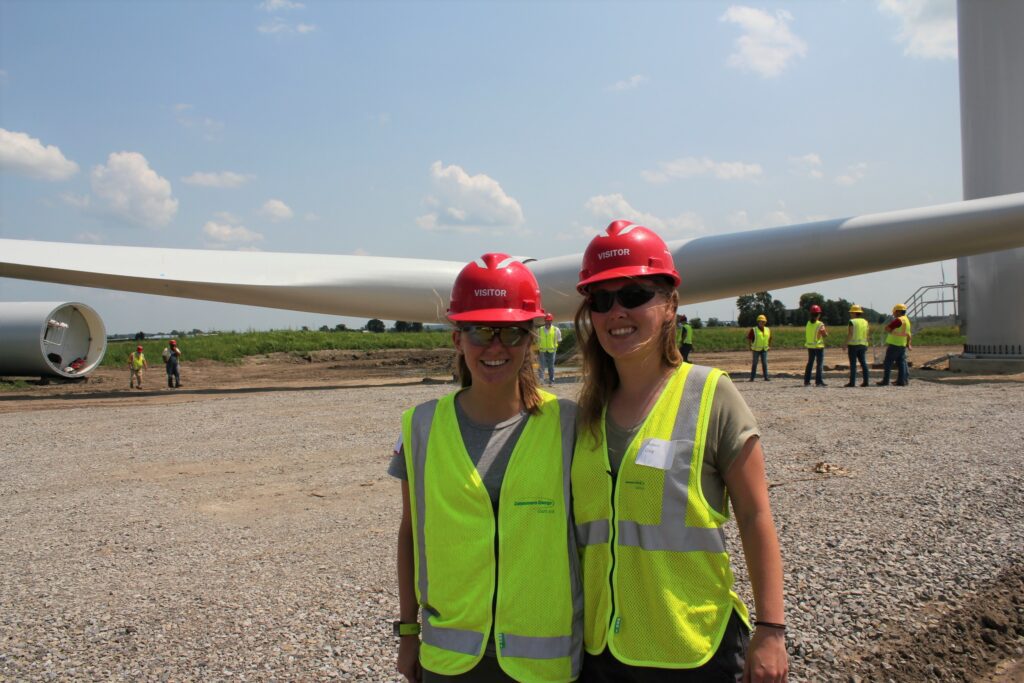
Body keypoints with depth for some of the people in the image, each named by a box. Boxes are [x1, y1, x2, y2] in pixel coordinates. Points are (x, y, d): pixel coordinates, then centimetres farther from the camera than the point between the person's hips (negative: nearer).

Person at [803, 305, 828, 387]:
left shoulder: (808, 324, 3)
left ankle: (806, 381, 13)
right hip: (819, 346, -5)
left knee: (809, 363, 13)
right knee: (819, 364, 1)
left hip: (810, 346, 5)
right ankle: (818, 381, -3)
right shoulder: (820, 324, -13)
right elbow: (825, 335, -9)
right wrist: (826, 330, 8)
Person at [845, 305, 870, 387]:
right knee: (863, 363, 7)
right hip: (862, 344, 6)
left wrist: (845, 344, -12)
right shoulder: (865, 321, 10)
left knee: (853, 364, -5)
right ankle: (865, 381, 6)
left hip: (853, 344, -6)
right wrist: (866, 345, 16)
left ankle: (852, 382, -5)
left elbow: (850, 334, -15)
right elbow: (866, 335, 10)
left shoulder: (852, 322, -9)